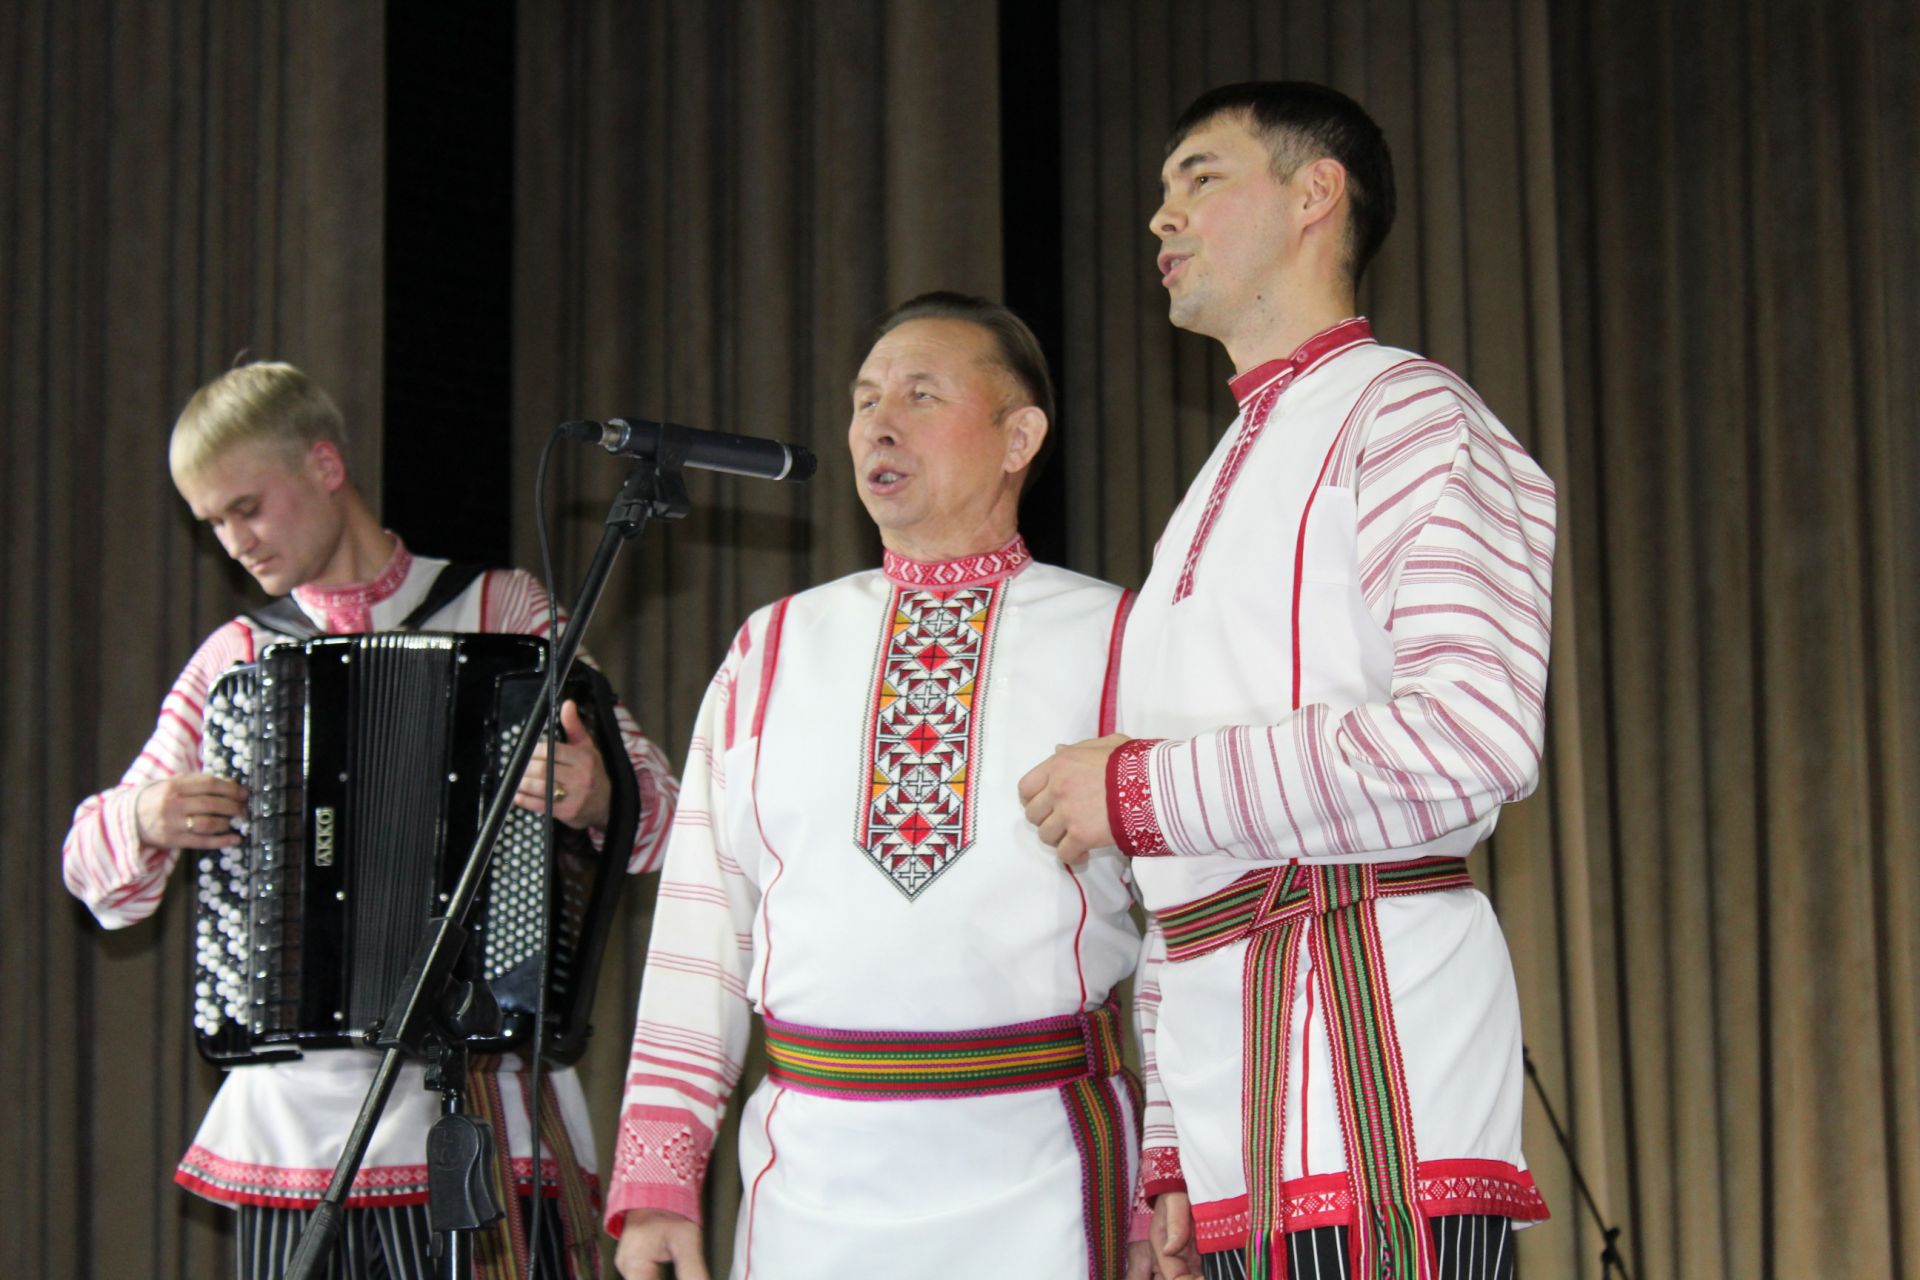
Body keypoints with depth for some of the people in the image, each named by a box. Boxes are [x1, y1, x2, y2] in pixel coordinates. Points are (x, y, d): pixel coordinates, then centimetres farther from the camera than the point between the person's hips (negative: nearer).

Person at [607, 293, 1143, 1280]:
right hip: (809, 1180, 2)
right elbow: (702, 919, 8)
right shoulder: (772, 651, 12)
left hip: (1040, 1179, -2)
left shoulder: (1118, 642, 4)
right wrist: (657, 1177, 1)